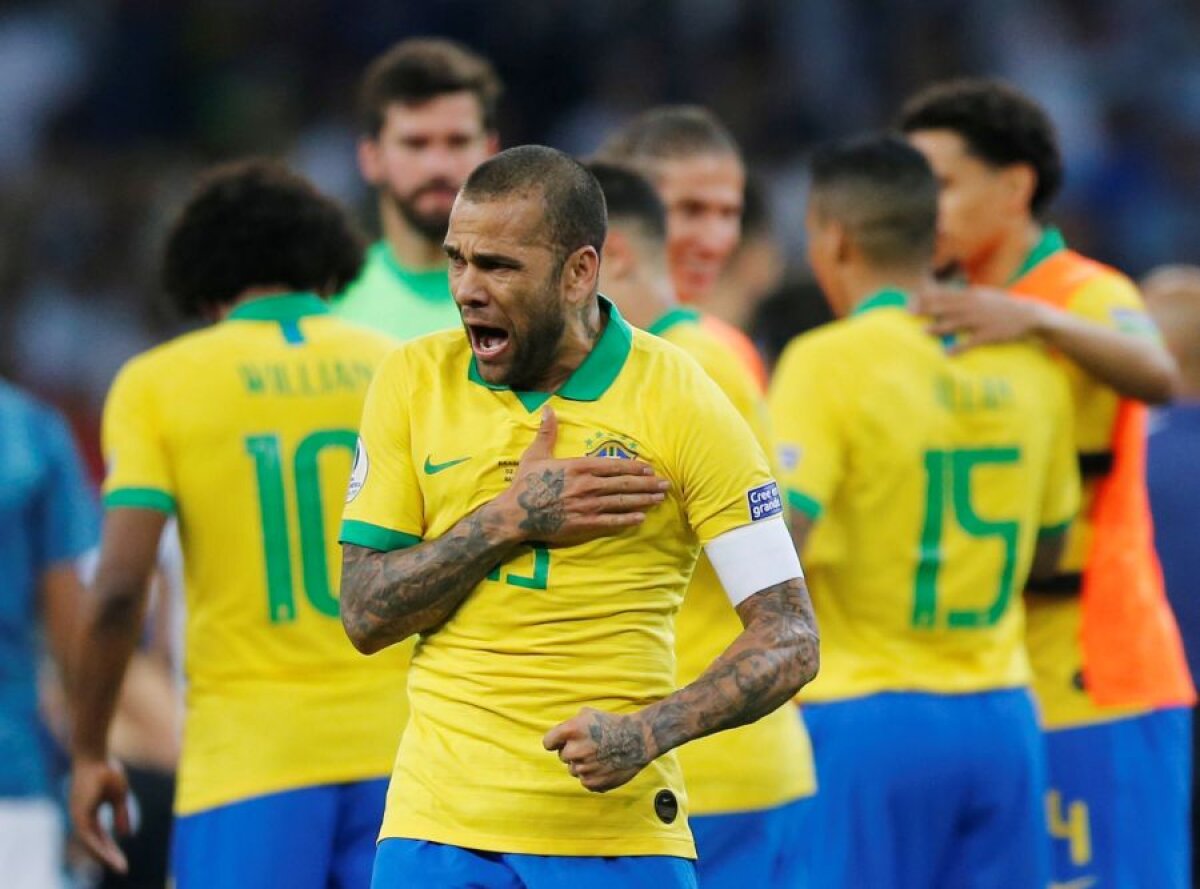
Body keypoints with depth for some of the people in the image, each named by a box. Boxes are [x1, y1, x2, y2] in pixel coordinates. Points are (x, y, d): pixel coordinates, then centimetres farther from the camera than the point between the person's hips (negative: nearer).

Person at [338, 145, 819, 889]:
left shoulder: (680, 403, -6)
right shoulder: (415, 381, 3)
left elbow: (789, 639, -7)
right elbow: (366, 614, 1)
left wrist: (649, 731, -23)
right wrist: (511, 520, -12)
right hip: (438, 824, 2)